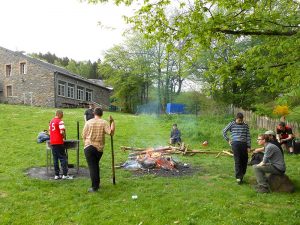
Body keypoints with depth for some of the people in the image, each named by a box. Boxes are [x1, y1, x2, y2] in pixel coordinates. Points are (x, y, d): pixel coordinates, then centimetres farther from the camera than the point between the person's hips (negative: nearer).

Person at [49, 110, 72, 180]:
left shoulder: (51, 121, 15)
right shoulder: (60, 121, -10)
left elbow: (50, 131, 20)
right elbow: (62, 131, -19)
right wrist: (64, 137, -1)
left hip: (52, 142, 7)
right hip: (59, 142, -7)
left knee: (55, 159, 10)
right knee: (63, 158, -1)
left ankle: (56, 175, 12)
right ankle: (65, 175, -1)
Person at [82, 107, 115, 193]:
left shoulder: (88, 122, -1)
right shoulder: (104, 123, -3)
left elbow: (84, 135, 1)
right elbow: (111, 132, -14)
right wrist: (112, 122, -6)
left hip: (89, 147, -2)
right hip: (99, 148, 2)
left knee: (92, 166, 1)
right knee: (96, 165, 21)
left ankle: (94, 187, 1)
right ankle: (97, 184, 29)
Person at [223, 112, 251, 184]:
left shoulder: (245, 125, 10)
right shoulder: (232, 124, 5)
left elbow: (248, 136, 8)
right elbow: (224, 131, 11)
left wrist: (249, 146, 3)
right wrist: (228, 140, 8)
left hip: (244, 144, 3)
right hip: (235, 143, -3)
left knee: (244, 160, 7)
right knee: (237, 161, -6)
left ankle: (242, 174, 25)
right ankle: (238, 177, -4)